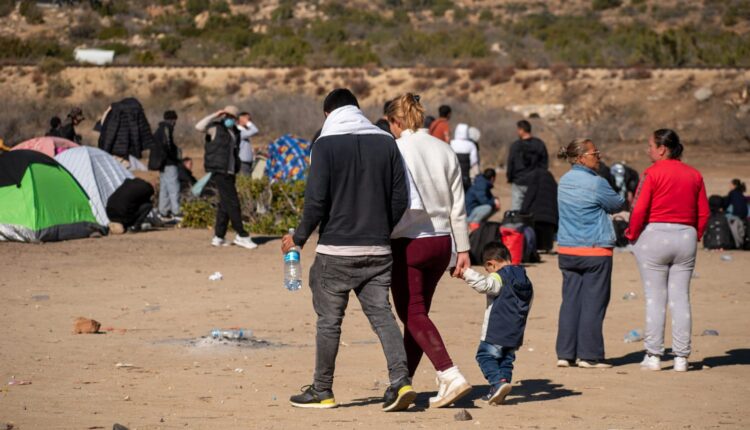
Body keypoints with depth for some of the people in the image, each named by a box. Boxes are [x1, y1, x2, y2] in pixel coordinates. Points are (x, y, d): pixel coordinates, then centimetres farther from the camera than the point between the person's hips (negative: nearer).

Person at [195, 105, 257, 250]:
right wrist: (215, 116, -19)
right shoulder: (216, 128, -5)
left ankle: (218, 237, 16)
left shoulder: (235, 132, 16)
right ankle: (242, 236, -9)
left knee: (225, 205, 10)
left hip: (230, 172, 8)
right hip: (219, 171, -8)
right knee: (233, 203, -11)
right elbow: (199, 126, -24)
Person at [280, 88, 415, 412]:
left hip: (336, 250, -4)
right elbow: (400, 198, 5)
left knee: (329, 320, 6)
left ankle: (322, 391, 14)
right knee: (382, 314, 6)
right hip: (378, 250, 4)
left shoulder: (326, 145, -7)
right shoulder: (386, 142, 6)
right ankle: (401, 381, -10)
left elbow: (316, 200, -12)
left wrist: (299, 238, 0)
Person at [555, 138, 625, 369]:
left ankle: (565, 354, 9)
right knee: (593, 304, 0)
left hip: (567, 251, 7)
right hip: (595, 251, -7)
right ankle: (589, 355, 2)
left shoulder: (563, 182, 9)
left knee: (570, 301, 9)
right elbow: (617, 205, -1)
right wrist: (625, 200, 20)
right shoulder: (596, 183, -13)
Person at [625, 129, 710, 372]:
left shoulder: (653, 173, -9)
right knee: (680, 298, 6)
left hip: (654, 235, -4)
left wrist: (632, 234, 0)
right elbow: (704, 212, 7)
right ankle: (681, 358, 5)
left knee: (655, 298, 1)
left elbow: (639, 209, -13)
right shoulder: (694, 175, 7)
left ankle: (653, 356, 1)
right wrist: (695, 237, 16)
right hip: (686, 237, 4)